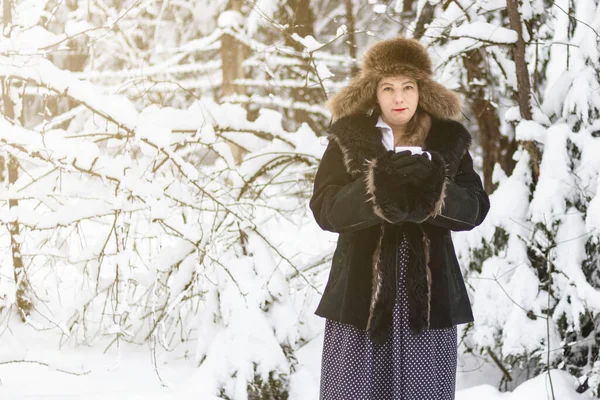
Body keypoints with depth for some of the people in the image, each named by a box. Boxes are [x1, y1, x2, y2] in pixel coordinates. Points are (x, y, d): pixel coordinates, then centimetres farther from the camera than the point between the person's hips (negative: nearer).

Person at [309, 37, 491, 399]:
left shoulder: (449, 140, 7)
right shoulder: (348, 139, 2)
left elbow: (476, 208, -1)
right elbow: (325, 209, -7)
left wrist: (434, 188, -21)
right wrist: (378, 185, -23)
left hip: (429, 296, 1)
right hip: (361, 293, -1)